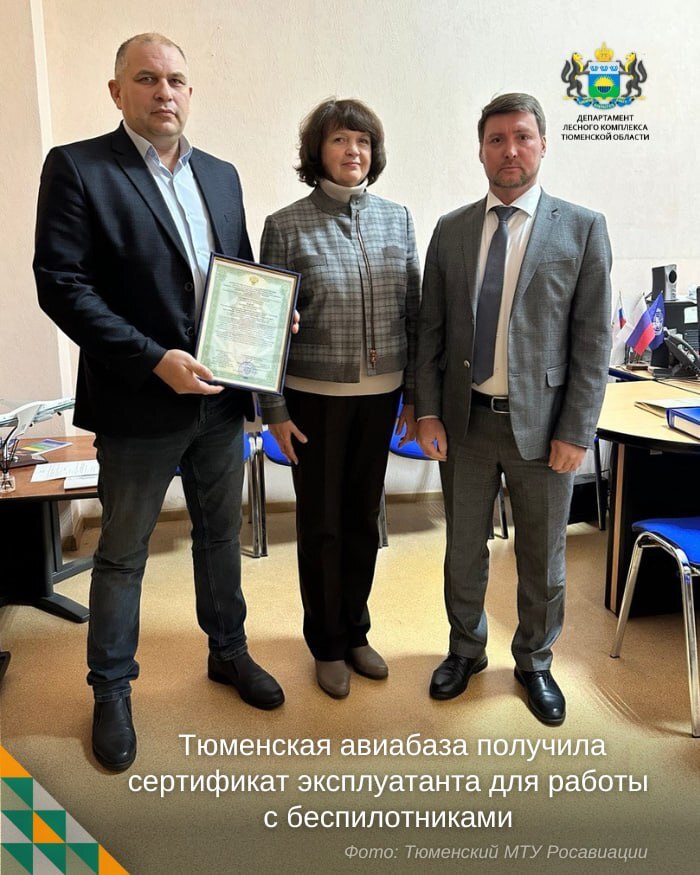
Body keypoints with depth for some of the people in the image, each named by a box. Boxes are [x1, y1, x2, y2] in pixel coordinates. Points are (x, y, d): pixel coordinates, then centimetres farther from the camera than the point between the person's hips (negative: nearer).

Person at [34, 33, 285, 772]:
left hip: (220, 398, 5)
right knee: (122, 554, 10)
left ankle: (228, 651, 40)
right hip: (139, 404, -5)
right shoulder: (77, 168, -8)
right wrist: (156, 361, -22)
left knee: (220, 535, 19)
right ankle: (111, 691, 29)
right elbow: (61, 286, -15)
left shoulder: (221, 175, 9)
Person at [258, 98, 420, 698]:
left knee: (364, 516, 14)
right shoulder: (287, 227, -5)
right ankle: (327, 644, 28)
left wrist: (415, 395, 5)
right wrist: (275, 410, -8)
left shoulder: (397, 219, 5)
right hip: (315, 396, -3)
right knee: (321, 522, 8)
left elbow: (413, 312, 7)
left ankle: (355, 632, 34)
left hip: (381, 394, 3)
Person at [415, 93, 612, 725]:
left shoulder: (582, 229, -2)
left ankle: (534, 662, 37)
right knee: (464, 549, 15)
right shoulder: (451, 230, 5)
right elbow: (431, 328, 6)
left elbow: (593, 340, -5)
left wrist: (575, 433, -10)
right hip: (465, 420, 2)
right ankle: (466, 650, 38)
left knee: (542, 558, 13)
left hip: (541, 424, -2)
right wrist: (427, 412, -1)